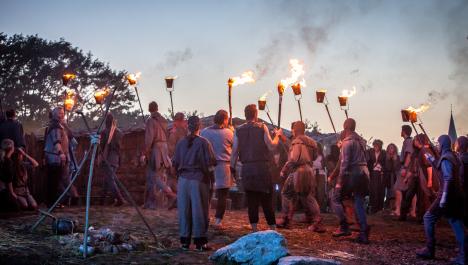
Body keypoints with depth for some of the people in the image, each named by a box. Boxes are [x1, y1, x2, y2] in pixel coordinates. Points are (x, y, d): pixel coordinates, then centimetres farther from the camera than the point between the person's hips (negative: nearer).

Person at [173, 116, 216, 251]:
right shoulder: (203, 142, -8)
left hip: (183, 180, 4)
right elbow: (211, 163, -8)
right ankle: (200, 242, 5)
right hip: (199, 179, -4)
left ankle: (185, 241, 13)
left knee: (184, 210, 8)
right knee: (199, 210, 2)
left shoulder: (181, 143, 4)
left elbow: (175, 163, 6)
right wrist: (210, 176, 6)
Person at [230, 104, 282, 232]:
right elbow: (271, 146, -9)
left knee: (251, 199, 7)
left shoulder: (238, 130, 4)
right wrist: (277, 135, 8)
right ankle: (273, 227, 5)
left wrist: (232, 168, 8)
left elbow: (234, 152, 2)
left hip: (247, 168, 2)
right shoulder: (262, 127, -3)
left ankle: (254, 228, 7)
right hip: (262, 167, -2)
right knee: (267, 199, 5)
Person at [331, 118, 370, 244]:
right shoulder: (361, 140, 15)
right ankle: (363, 234, 3)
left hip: (352, 172, -7)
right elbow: (363, 158, 14)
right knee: (359, 203, 9)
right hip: (364, 172, 7)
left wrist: (340, 180, -13)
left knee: (336, 199, 6)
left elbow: (344, 162, -14)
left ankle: (344, 227, -1)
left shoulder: (347, 141, -9)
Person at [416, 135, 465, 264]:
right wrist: (429, 157, 27)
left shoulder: (446, 158, -13)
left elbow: (448, 178, -23)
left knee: (429, 218, 3)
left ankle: (430, 250, 4)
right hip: (455, 195, 9)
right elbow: (440, 168, 33)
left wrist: (444, 197, -26)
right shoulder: (452, 156, 16)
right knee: (457, 223, 6)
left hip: (448, 195, -9)